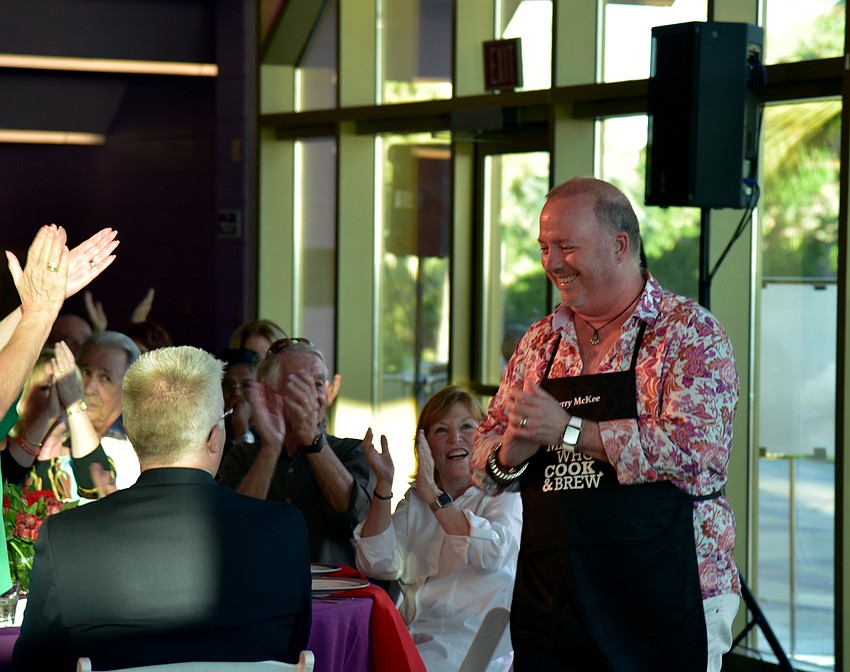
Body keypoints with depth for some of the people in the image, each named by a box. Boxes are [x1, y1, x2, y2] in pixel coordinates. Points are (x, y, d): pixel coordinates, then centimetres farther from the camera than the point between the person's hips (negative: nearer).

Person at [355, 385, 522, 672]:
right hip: (413, 635, 4)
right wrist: (384, 485, -7)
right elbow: (379, 566, 1)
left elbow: (492, 555, -18)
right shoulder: (415, 501, 17)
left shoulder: (504, 495, 4)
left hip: (474, 643, -4)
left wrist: (434, 496, -20)